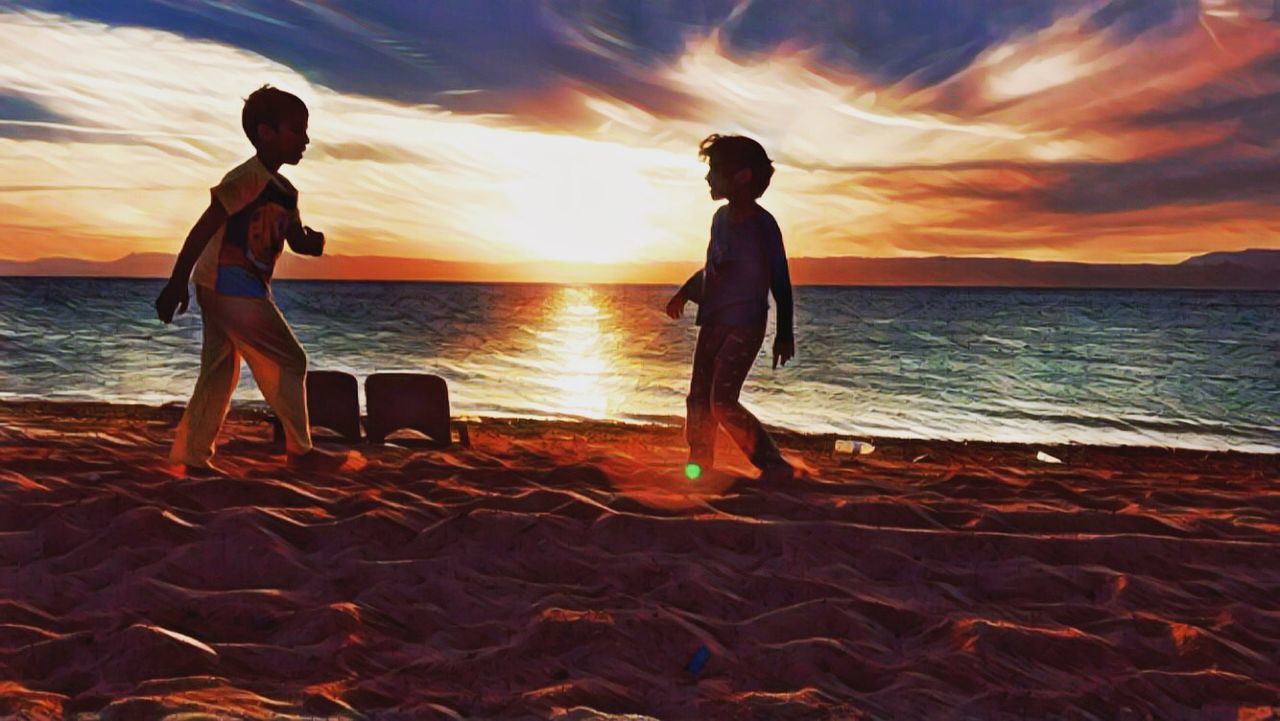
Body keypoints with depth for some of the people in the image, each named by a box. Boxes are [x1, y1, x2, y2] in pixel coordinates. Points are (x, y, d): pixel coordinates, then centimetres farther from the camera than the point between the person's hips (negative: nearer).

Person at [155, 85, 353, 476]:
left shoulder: (285, 191, 14)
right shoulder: (249, 177, -15)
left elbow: (296, 240, 17)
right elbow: (204, 227, -18)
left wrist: (312, 241, -8)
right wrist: (177, 281, -20)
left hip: (233, 289, 10)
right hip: (232, 285, -10)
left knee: (220, 371, 12)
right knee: (288, 362, -3)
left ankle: (191, 457, 17)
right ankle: (300, 450, 6)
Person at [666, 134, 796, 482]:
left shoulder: (762, 225, -13)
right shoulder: (722, 216, 7)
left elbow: (780, 281, -9)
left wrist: (785, 334, -10)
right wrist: (684, 292, 15)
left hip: (744, 326, -7)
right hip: (713, 321, 7)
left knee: (723, 402, -15)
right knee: (699, 397, 9)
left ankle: (775, 465, -6)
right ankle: (699, 462, 23)